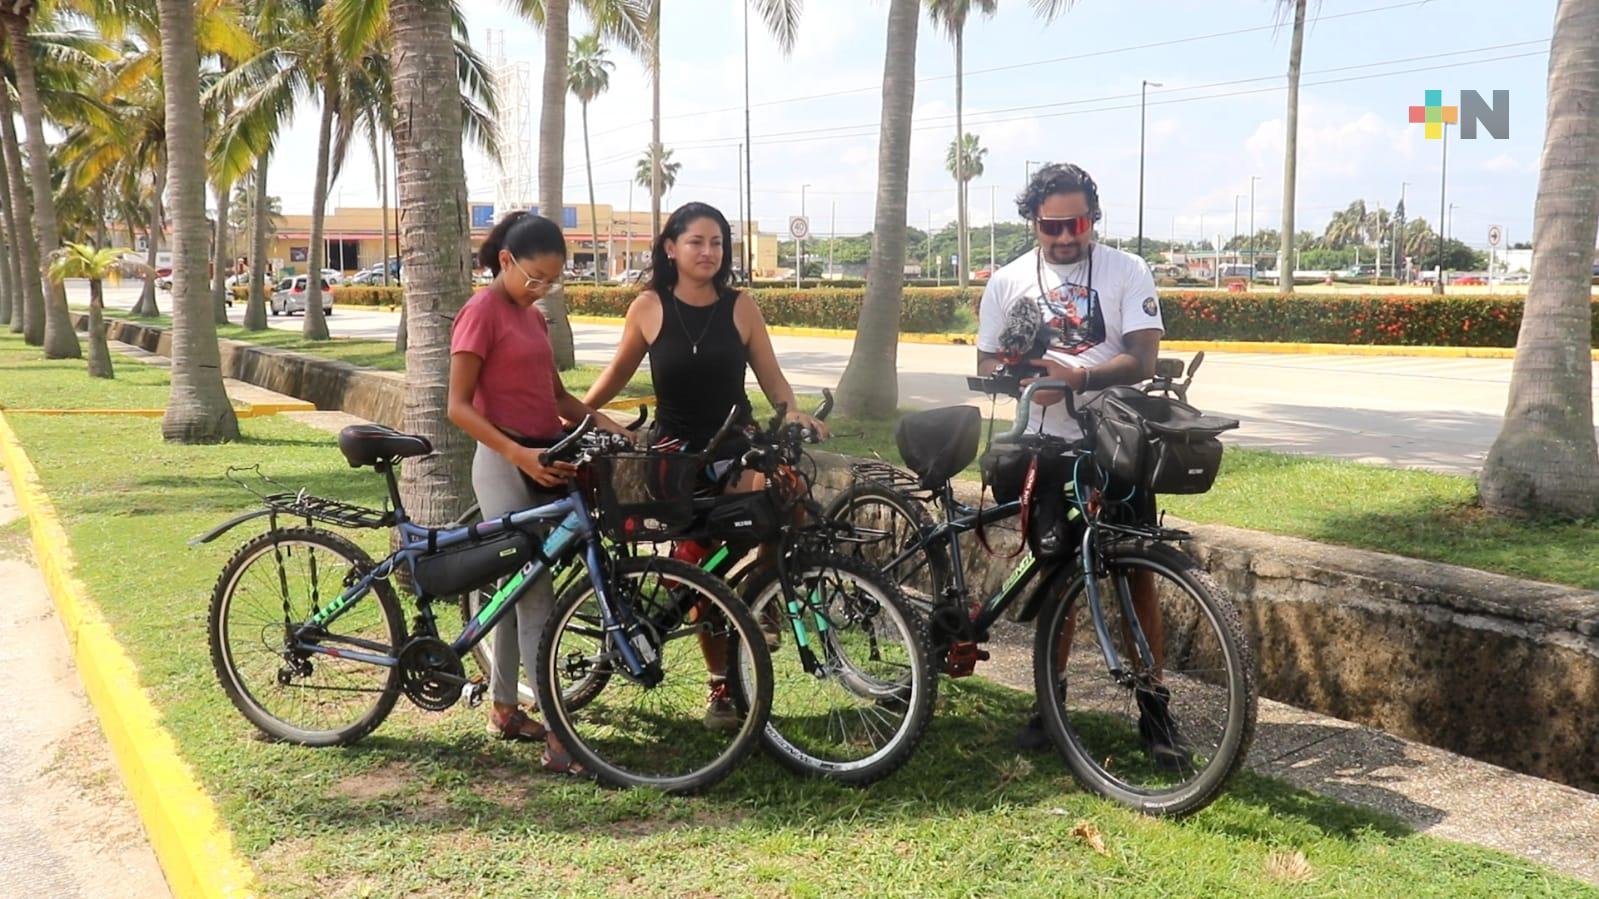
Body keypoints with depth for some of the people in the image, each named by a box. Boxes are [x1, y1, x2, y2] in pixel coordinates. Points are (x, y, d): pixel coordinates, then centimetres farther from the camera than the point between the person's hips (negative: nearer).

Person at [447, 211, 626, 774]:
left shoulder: (532, 317, 15)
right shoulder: (481, 313, -11)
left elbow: (556, 395, 17)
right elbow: (459, 407, -15)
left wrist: (606, 424, 2)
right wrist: (518, 453, -25)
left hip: (540, 461, 9)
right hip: (505, 465, -8)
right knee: (535, 596, -9)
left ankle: (504, 709, 27)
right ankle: (559, 740, -6)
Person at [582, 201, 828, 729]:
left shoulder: (740, 307, -1)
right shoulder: (649, 308, -2)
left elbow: (772, 377, 0)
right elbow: (618, 373, 10)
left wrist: (794, 413, -18)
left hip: (736, 451, 1)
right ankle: (721, 686, 18)